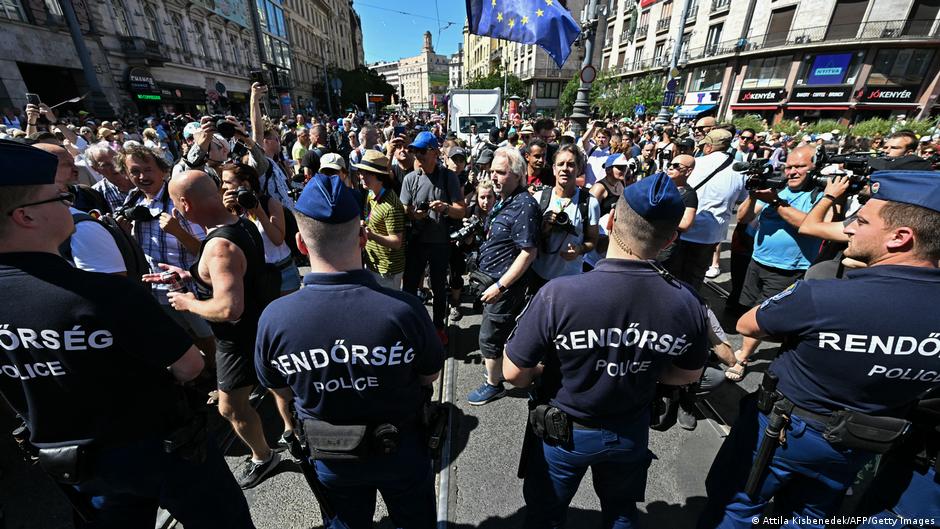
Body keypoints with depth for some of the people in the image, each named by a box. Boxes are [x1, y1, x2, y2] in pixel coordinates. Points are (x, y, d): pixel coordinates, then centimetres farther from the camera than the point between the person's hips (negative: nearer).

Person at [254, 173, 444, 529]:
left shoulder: (273, 318, -27)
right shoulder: (404, 310, -34)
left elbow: (281, 393, -5)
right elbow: (430, 376, -13)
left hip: (330, 460, 2)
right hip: (401, 453, -1)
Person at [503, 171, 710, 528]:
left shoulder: (558, 294, -35)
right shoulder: (687, 304, -22)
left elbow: (514, 373, -23)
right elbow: (688, 375, -3)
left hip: (563, 431, -2)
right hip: (631, 430, 3)